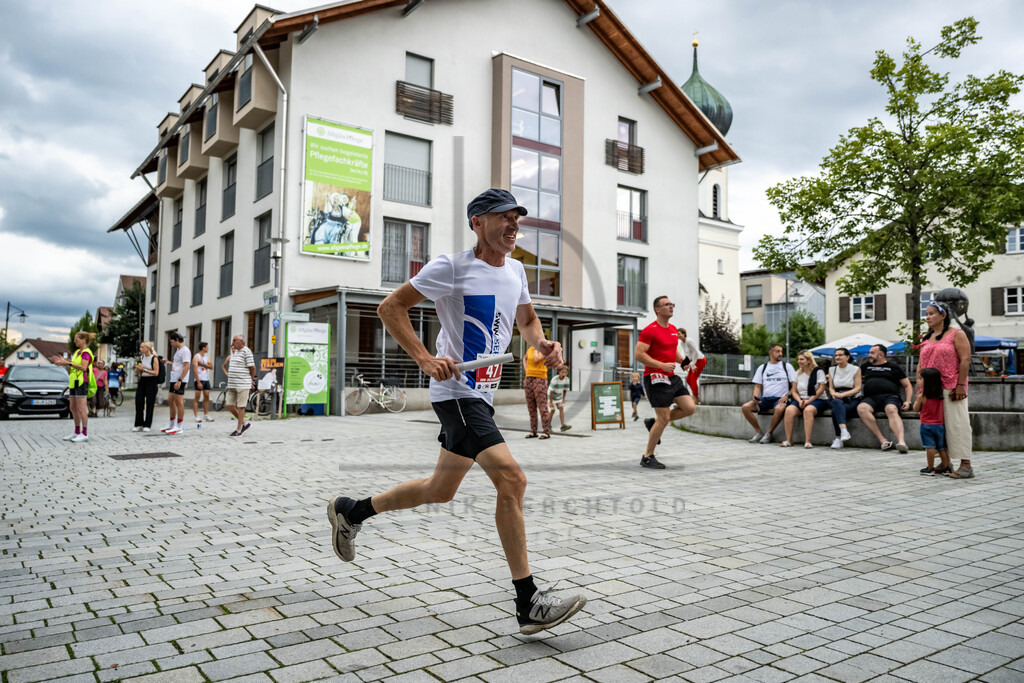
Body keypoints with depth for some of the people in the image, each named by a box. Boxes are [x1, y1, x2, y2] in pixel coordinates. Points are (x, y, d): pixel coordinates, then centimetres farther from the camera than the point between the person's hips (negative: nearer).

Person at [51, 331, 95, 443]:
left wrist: (68, 363, -24)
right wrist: (62, 361, 7)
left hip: (81, 382, -10)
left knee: (81, 409, -9)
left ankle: (85, 434, -5)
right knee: (73, 409, 13)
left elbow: (83, 367, -22)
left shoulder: (86, 352, -10)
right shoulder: (77, 352, 19)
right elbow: (73, 367, 19)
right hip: (74, 383, 10)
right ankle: (77, 432, 21)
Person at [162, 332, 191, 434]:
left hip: (180, 380, -10)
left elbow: (187, 366, -19)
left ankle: (179, 427, -2)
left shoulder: (185, 350, -12)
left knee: (179, 402, -7)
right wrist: (170, 363, 15)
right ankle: (171, 425, 23)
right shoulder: (178, 350, 20)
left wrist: (179, 380, -23)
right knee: (170, 401, 13)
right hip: (174, 380, 10)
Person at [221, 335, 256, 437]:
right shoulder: (234, 353, 17)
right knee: (229, 406, 6)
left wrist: (251, 380, 1)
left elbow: (252, 367, -10)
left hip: (243, 385, -8)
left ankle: (238, 430, 4)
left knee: (240, 407, -2)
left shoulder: (246, 351, -10)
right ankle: (245, 423, 21)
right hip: (232, 385, 8)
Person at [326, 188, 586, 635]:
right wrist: (425, 359, -21)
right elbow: (390, 307, -8)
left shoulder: (515, 271, 11)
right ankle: (528, 604, -11)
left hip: (481, 394, 9)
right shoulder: (452, 267, -11)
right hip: (456, 391, -9)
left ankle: (350, 511, 39)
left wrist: (542, 344, 3)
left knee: (440, 490, 19)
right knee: (512, 479, -20)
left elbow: (526, 319, 26)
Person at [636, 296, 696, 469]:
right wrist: (662, 365, -23)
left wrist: (682, 361, 7)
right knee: (664, 418, -7)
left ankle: (653, 422, 17)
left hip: (672, 377, 8)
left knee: (690, 408, -1)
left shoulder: (673, 329, 13)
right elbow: (638, 354, -18)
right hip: (655, 377, -8)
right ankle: (647, 457, 8)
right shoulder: (650, 330, -12)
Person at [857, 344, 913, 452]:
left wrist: (908, 401, 3)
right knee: (861, 408, -34)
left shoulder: (893, 367, 20)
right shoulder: (866, 366, 29)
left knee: (891, 410, -38)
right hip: (870, 398, 2)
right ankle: (883, 440, -39)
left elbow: (907, 385, 19)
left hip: (890, 396, -2)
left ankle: (901, 441, -57)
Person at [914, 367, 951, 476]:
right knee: (942, 447, 14)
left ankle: (930, 469, 2)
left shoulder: (922, 396, -13)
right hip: (940, 425, 5)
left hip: (927, 425, -5)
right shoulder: (941, 395, 1)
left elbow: (916, 409, 1)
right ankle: (946, 468, 20)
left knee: (930, 447, -1)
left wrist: (917, 398, 12)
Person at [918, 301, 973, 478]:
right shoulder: (926, 339, 17)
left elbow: (965, 360, -9)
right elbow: (921, 363, 18)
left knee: (956, 423, -8)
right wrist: (919, 380, 4)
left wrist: (961, 385, -15)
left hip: (951, 388, -7)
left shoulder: (956, 334, -2)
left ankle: (966, 465, -4)